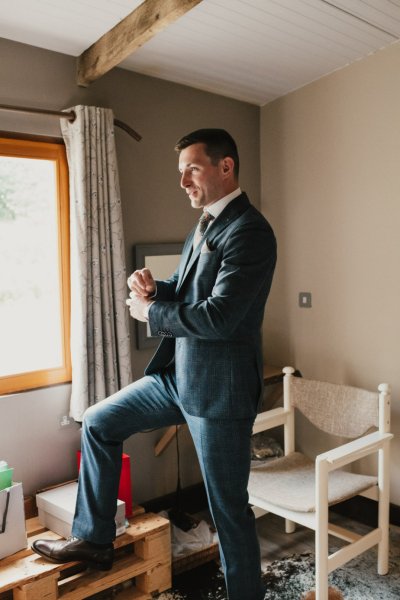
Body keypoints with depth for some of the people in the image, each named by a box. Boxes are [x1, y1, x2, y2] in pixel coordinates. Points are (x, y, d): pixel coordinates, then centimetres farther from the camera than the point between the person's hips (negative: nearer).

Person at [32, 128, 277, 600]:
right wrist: (154, 288, -4)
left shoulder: (249, 231, -18)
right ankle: (93, 539, 30)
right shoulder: (205, 225, 13)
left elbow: (218, 316, -26)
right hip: (177, 373, 9)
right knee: (99, 423, 15)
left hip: (218, 386, -9)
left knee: (229, 508, 5)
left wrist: (150, 312, -12)